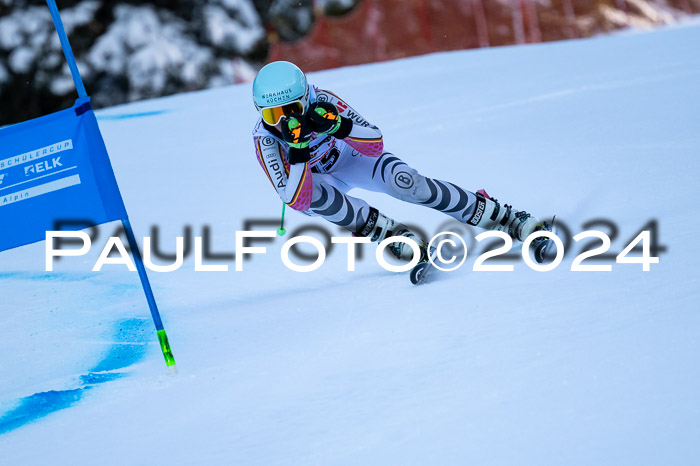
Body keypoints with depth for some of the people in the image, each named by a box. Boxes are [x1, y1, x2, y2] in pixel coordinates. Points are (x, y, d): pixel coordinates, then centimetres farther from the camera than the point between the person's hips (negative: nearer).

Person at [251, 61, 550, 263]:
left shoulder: (321, 102, -30)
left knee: (404, 182, -27)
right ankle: (396, 236, -28)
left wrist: (339, 126, -47)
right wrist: (297, 151, -49)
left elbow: (376, 144, -29)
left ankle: (508, 220, -18)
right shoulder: (264, 138, -32)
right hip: (315, 181, 0)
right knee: (313, 195, -37)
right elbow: (296, 201, -37)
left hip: (350, 156, 0)